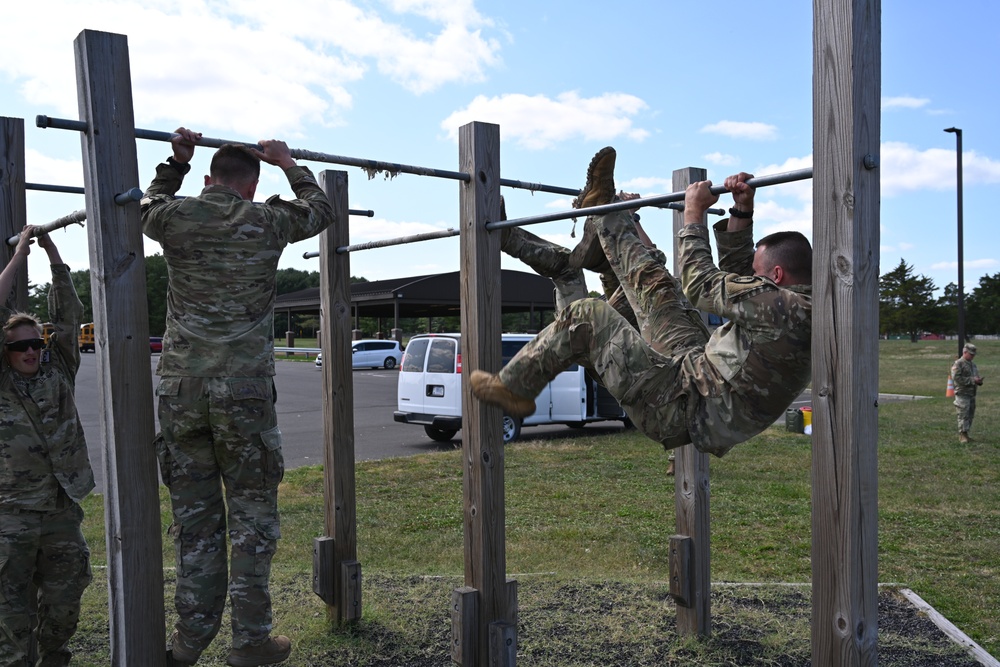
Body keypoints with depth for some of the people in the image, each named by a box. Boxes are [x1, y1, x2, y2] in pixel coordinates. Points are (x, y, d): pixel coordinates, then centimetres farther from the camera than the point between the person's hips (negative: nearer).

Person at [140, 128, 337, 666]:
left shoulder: (173, 218, 3)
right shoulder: (266, 221, -2)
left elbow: (150, 204, 29)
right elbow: (320, 209, 19)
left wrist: (177, 159, 30)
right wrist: (288, 164, 31)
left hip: (180, 387, 3)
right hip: (244, 389, -3)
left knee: (193, 512, 13)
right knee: (252, 511, 8)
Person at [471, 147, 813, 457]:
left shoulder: (778, 306, -26)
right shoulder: (803, 306, 4)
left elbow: (702, 285, -12)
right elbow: (735, 278, 17)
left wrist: (694, 213, -1)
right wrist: (742, 213, 9)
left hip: (683, 410, -9)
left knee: (587, 317, -6)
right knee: (655, 284, 12)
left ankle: (513, 387, 12)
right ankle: (602, 212, 34)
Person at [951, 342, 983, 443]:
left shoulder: (973, 364, 18)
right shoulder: (958, 364, -9)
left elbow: (976, 376, 25)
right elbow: (956, 378, -19)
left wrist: (979, 381, 1)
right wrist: (972, 380, -20)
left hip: (972, 393, 8)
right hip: (962, 394, -8)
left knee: (970, 415, 10)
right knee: (963, 415, -8)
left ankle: (965, 434, 19)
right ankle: (962, 436, -3)